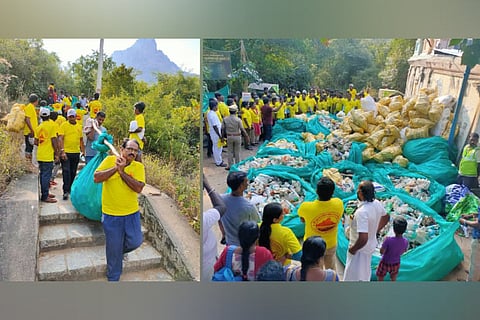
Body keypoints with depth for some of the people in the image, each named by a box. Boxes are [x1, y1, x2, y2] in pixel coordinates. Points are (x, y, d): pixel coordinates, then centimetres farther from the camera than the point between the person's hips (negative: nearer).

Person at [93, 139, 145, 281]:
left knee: (135, 241, 7)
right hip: (111, 214, -1)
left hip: (132, 213, 1)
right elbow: (96, 178, -13)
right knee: (113, 248, 11)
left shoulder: (139, 166, -5)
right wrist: (115, 167, -18)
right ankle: (113, 278, 33)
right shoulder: (109, 160, -3)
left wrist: (122, 171, -20)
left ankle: (119, 250, 42)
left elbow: (138, 188, -18)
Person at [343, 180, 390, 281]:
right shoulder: (377, 204, -9)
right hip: (371, 245, 8)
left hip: (360, 249, -8)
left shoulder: (361, 212, -36)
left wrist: (352, 249, -21)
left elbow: (363, 239, -38)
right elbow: (386, 217, 13)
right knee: (365, 270, 30)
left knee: (354, 277, 9)